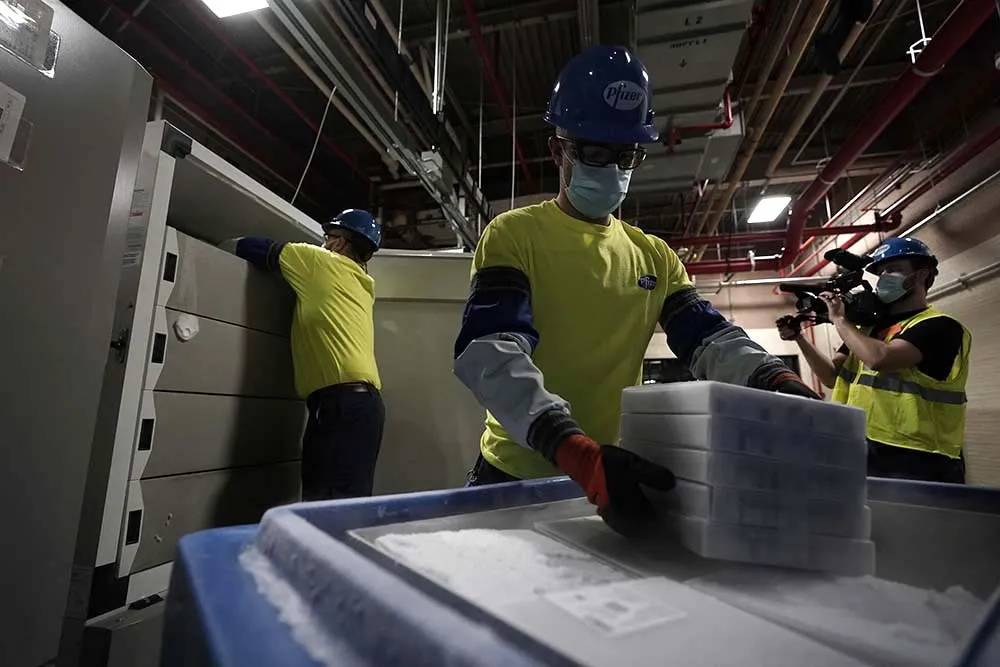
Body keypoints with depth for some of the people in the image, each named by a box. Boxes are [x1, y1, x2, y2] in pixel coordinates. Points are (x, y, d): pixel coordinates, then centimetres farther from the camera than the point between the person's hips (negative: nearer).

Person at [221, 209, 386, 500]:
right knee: (340, 505, 8)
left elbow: (249, 248, 13)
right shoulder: (361, 283, 24)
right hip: (359, 400, 8)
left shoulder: (322, 262, 4)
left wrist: (221, 246, 33)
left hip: (343, 400, -8)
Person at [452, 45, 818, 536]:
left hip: (614, 477, 4)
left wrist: (777, 381, -23)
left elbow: (710, 338, -1)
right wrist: (577, 453, -36)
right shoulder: (513, 235, -8)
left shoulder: (655, 257, 9)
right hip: (516, 475, -3)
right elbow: (490, 351, -23)